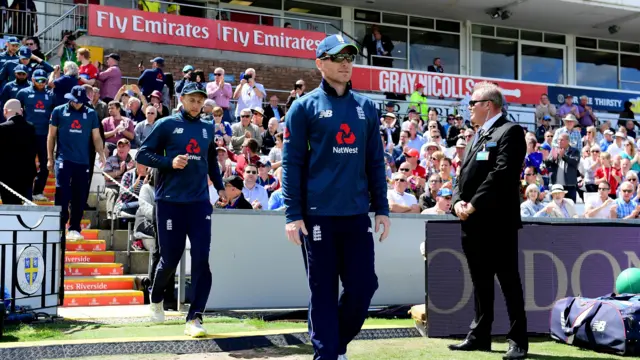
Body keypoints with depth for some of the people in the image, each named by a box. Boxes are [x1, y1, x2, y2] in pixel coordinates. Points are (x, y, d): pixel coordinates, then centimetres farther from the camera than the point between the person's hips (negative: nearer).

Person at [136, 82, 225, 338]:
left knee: (201, 259, -9)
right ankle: (156, 298, 35)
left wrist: (219, 186, 17)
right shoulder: (167, 125, 1)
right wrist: (169, 162, -16)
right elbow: (142, 154, -2)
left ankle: (194, 319, -7)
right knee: (170, 258, 4)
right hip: (170, 201, -3)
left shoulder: (208, 129, 15)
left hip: (200, 202, 3)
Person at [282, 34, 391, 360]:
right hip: (318, 214, -4)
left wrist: (382, 208, 8)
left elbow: (375, 162, 13)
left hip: (357, 214, 4)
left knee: (364, 285, 4)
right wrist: (293, 214, -9)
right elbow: (292, 163, -3)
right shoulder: (304, 107, 0)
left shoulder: (366, 107, 12)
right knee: (323, 290, 3)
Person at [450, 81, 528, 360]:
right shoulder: (477, 136, 22)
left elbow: (502, 173, -18)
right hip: (473, 222, 8)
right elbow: (463, 174, 18)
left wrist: (474, 204, -18)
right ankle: (480, 336, 21)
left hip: (498, 221, -8)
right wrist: (457, 201, -1)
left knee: (508, 281, -3)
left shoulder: (509, 131, -6)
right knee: (480, 282, 14)